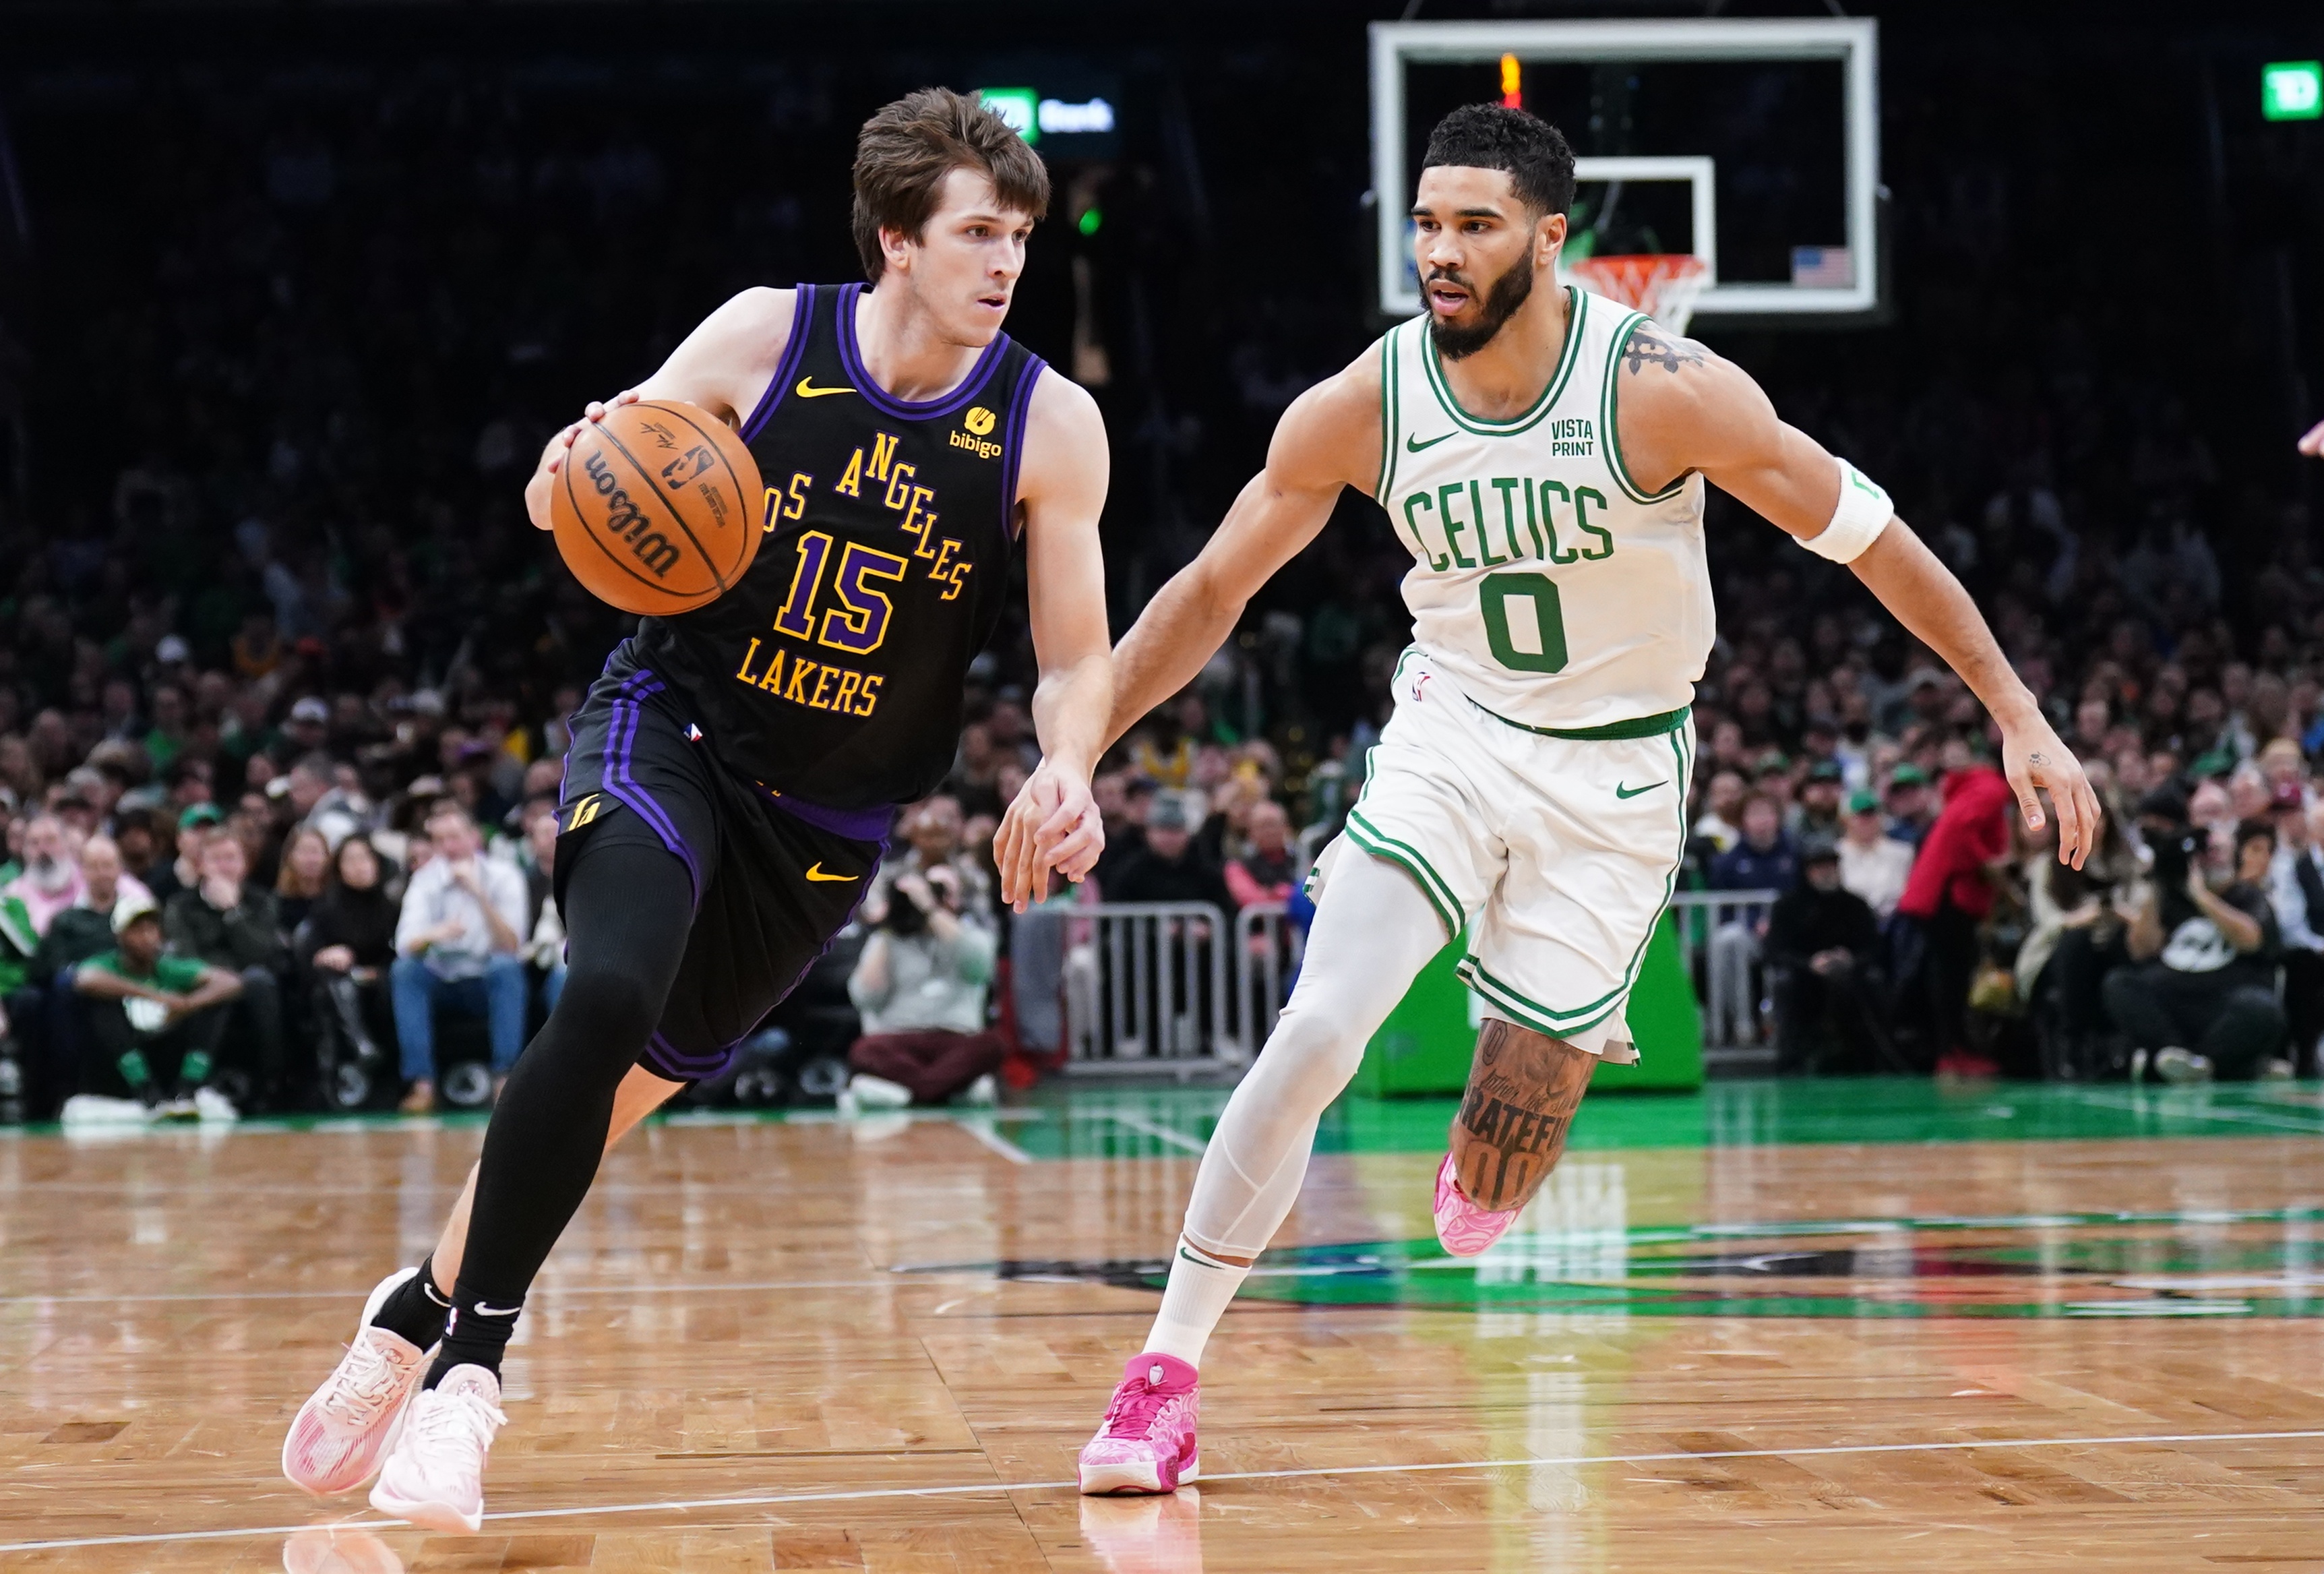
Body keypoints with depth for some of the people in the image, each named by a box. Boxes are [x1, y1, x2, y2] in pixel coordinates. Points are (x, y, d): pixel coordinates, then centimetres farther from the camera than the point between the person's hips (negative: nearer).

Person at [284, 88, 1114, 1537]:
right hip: (672, 727, -2)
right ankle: (470, 1361, -16)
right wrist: (574, 477, -26)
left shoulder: (1053, 424, -11)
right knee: (608, 998, -28)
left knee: (625, 1089, 6)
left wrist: (1067, 773, -27)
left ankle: (425, 1310, 28)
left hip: (831, 815, 2)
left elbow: (1077, 654, -5)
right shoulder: (765, 338, -11)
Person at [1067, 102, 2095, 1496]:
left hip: (1616, 771, -2)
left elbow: (1866, 535, -13)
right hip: (1451, 737, 2)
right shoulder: (1362, 407, -12)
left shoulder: (1664, 389, -21)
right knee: (1314, 1035, -21)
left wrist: (2019, 714, -12)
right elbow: (1212, 592, -1)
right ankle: (1168, 1372, -9)